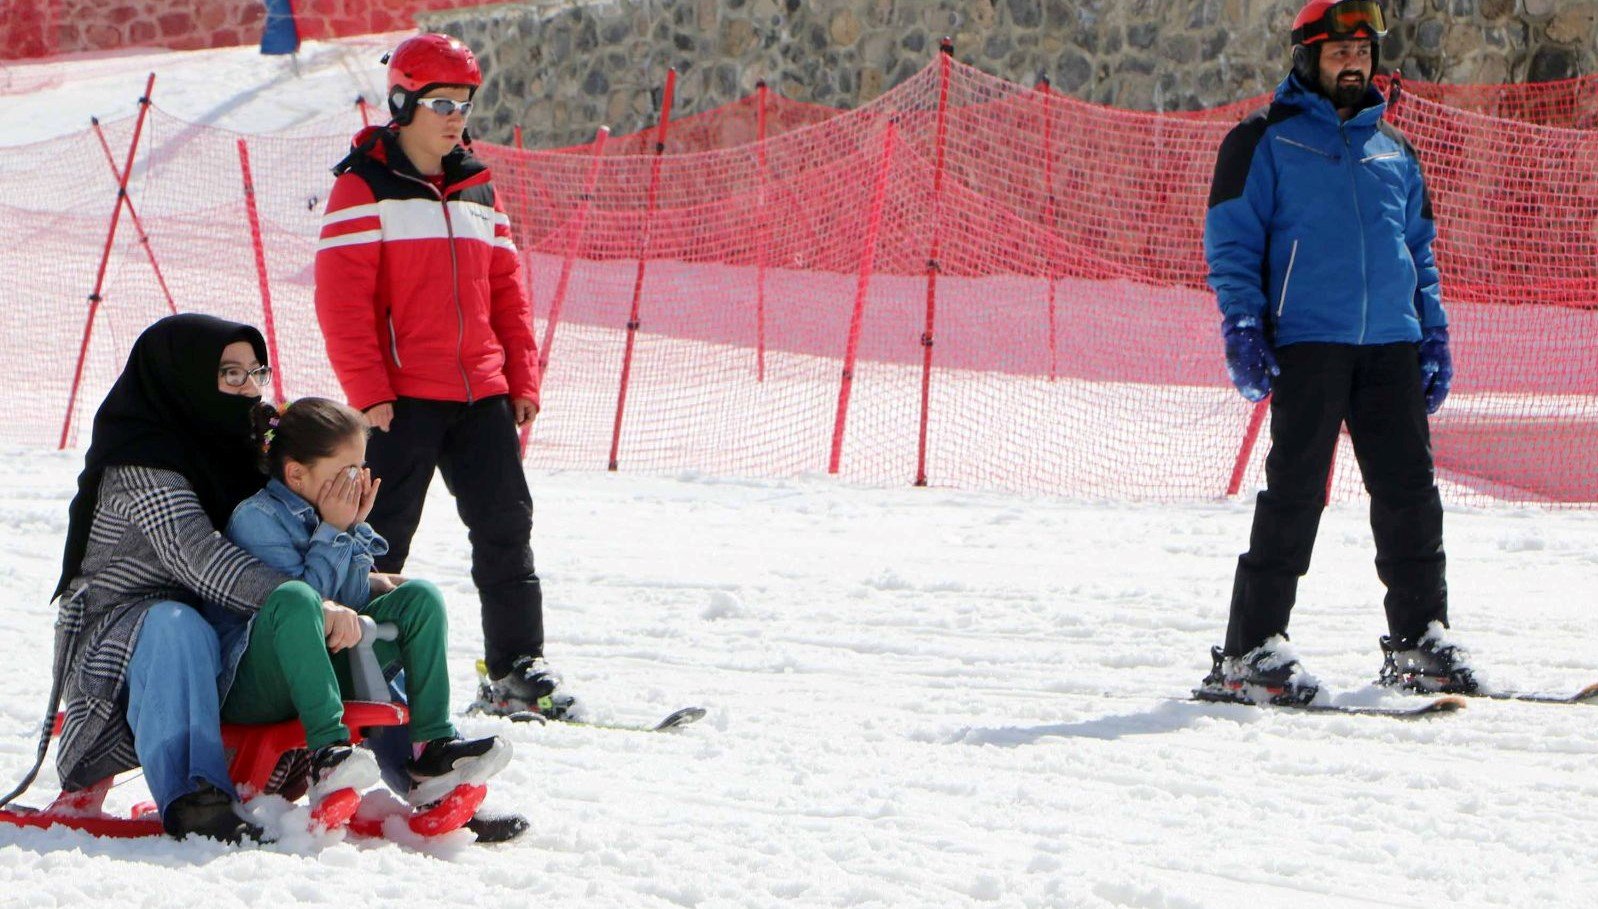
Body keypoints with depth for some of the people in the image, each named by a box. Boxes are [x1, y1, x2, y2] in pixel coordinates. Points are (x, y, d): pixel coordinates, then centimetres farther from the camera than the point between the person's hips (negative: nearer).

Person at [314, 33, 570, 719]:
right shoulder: (364, 189, -3)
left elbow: (506, 289, 17)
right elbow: (343, 298, -9)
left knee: (505, 526, 4)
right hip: (403, 398, -6)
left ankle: (516, 667, 9)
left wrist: (523, 379, 9)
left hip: (482, 395, 6)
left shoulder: (478, 190, 16)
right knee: (382, 536, -2)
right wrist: (368, 391, -14)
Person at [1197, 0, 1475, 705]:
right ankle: (1251, 651, -6)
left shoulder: (1393, 150, 20)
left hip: (1391, 346, 5)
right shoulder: (1265, 143, 5)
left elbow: (1420, 250, 25)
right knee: (1294, 494, -9)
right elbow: (1232, 242, 1)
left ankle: (1419, 638, 14)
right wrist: (1243, 329, -10)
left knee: (1410, 493, 3)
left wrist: (1434, 336, 15)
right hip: (1307, 341, -5)